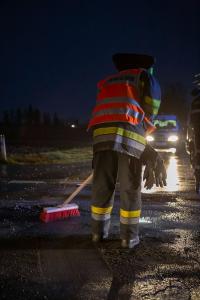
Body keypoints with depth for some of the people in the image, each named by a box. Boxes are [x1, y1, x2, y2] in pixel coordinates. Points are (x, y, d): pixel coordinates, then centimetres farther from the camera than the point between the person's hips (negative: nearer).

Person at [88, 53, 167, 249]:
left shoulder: (106, 82, 35)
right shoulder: (143, 75, 20)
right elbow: (153, 98, 0)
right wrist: (145, 126, 13)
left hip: (102, 133, 4)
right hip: (130, 135, -4)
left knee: (102, 184, 10)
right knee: (130, 188, 4)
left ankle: (99, 232, 17)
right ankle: (129, 236, 10)